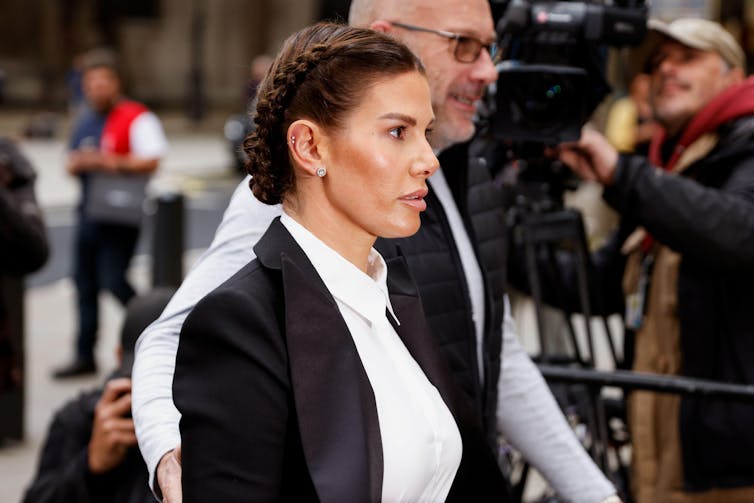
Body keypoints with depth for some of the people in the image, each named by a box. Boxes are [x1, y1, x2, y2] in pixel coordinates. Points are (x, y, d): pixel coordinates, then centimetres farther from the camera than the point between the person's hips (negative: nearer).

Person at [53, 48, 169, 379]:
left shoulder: (136, 118, -8)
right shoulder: (85, 122, 17)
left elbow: (151, 161, -17)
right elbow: (73, 162, 25)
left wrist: (111, 163, -23)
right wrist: (77, 164, 1)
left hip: (120, 213, -8)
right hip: (89, 211, 8)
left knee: (114, 282, -11)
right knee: (84, 282, 9)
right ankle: (85, 356, 18)